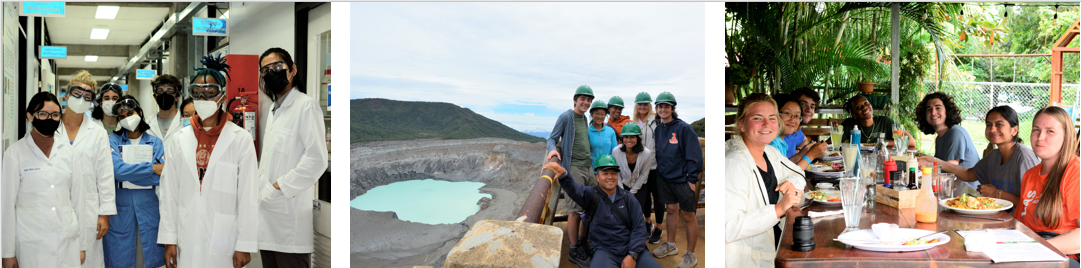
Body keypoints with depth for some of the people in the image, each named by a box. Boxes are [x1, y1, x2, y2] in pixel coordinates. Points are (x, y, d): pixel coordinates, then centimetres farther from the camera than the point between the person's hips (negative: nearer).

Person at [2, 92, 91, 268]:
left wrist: (82, 244, 8)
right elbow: (7, 203, -1)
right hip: (32, 244, -3)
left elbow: (78, 198, 9)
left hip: (68, 240, 3)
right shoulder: (15, 152, -2)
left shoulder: (68, 151, 7)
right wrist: (8, 253, -2)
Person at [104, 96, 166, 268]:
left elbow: (160, 177, -6)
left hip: (148, 207, 1)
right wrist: (152, 168, -14)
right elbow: (117, 169, -13)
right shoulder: (113, 141, 5)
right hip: (120, 209, -1)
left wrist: (128, 170, -11)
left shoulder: (155, 143, 7)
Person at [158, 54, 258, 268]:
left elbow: (249, 198, -4)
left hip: (224, 242, -3)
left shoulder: (241, 140, -3)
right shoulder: (178, 140, 8)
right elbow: (169, 195, 8)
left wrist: (245, 245, -6)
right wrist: (169, 240, 4)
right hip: (187, 242, 3)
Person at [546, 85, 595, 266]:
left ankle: (582, 241, 24)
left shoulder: (585, 119, 16)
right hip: (573, 167, -7)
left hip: (588, 166, 7)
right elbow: (552, 138, -3)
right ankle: (574, 251, 2)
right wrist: (552, 149, -21)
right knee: (576, 209, -8)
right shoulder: (566, 117, -4)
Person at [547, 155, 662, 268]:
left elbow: (639, 227, 4)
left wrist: (633, 255, -8)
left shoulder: (627, 198, 7)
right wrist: (563, 174, -46)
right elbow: (574, 190, -23)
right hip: (605, 250, -2)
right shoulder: (591, 195, -1)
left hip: (630, 248, 3)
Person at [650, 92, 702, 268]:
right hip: (664, 178, 5)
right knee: (671, 210, 17)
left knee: (688, 217, 3)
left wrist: (692, 179, -16)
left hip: (682, 180, -5)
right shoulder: (658, 130, 6)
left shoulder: (683, 128, -13)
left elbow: (695, 154, -13)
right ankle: (671, 245, 32)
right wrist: (657, 172, 11)